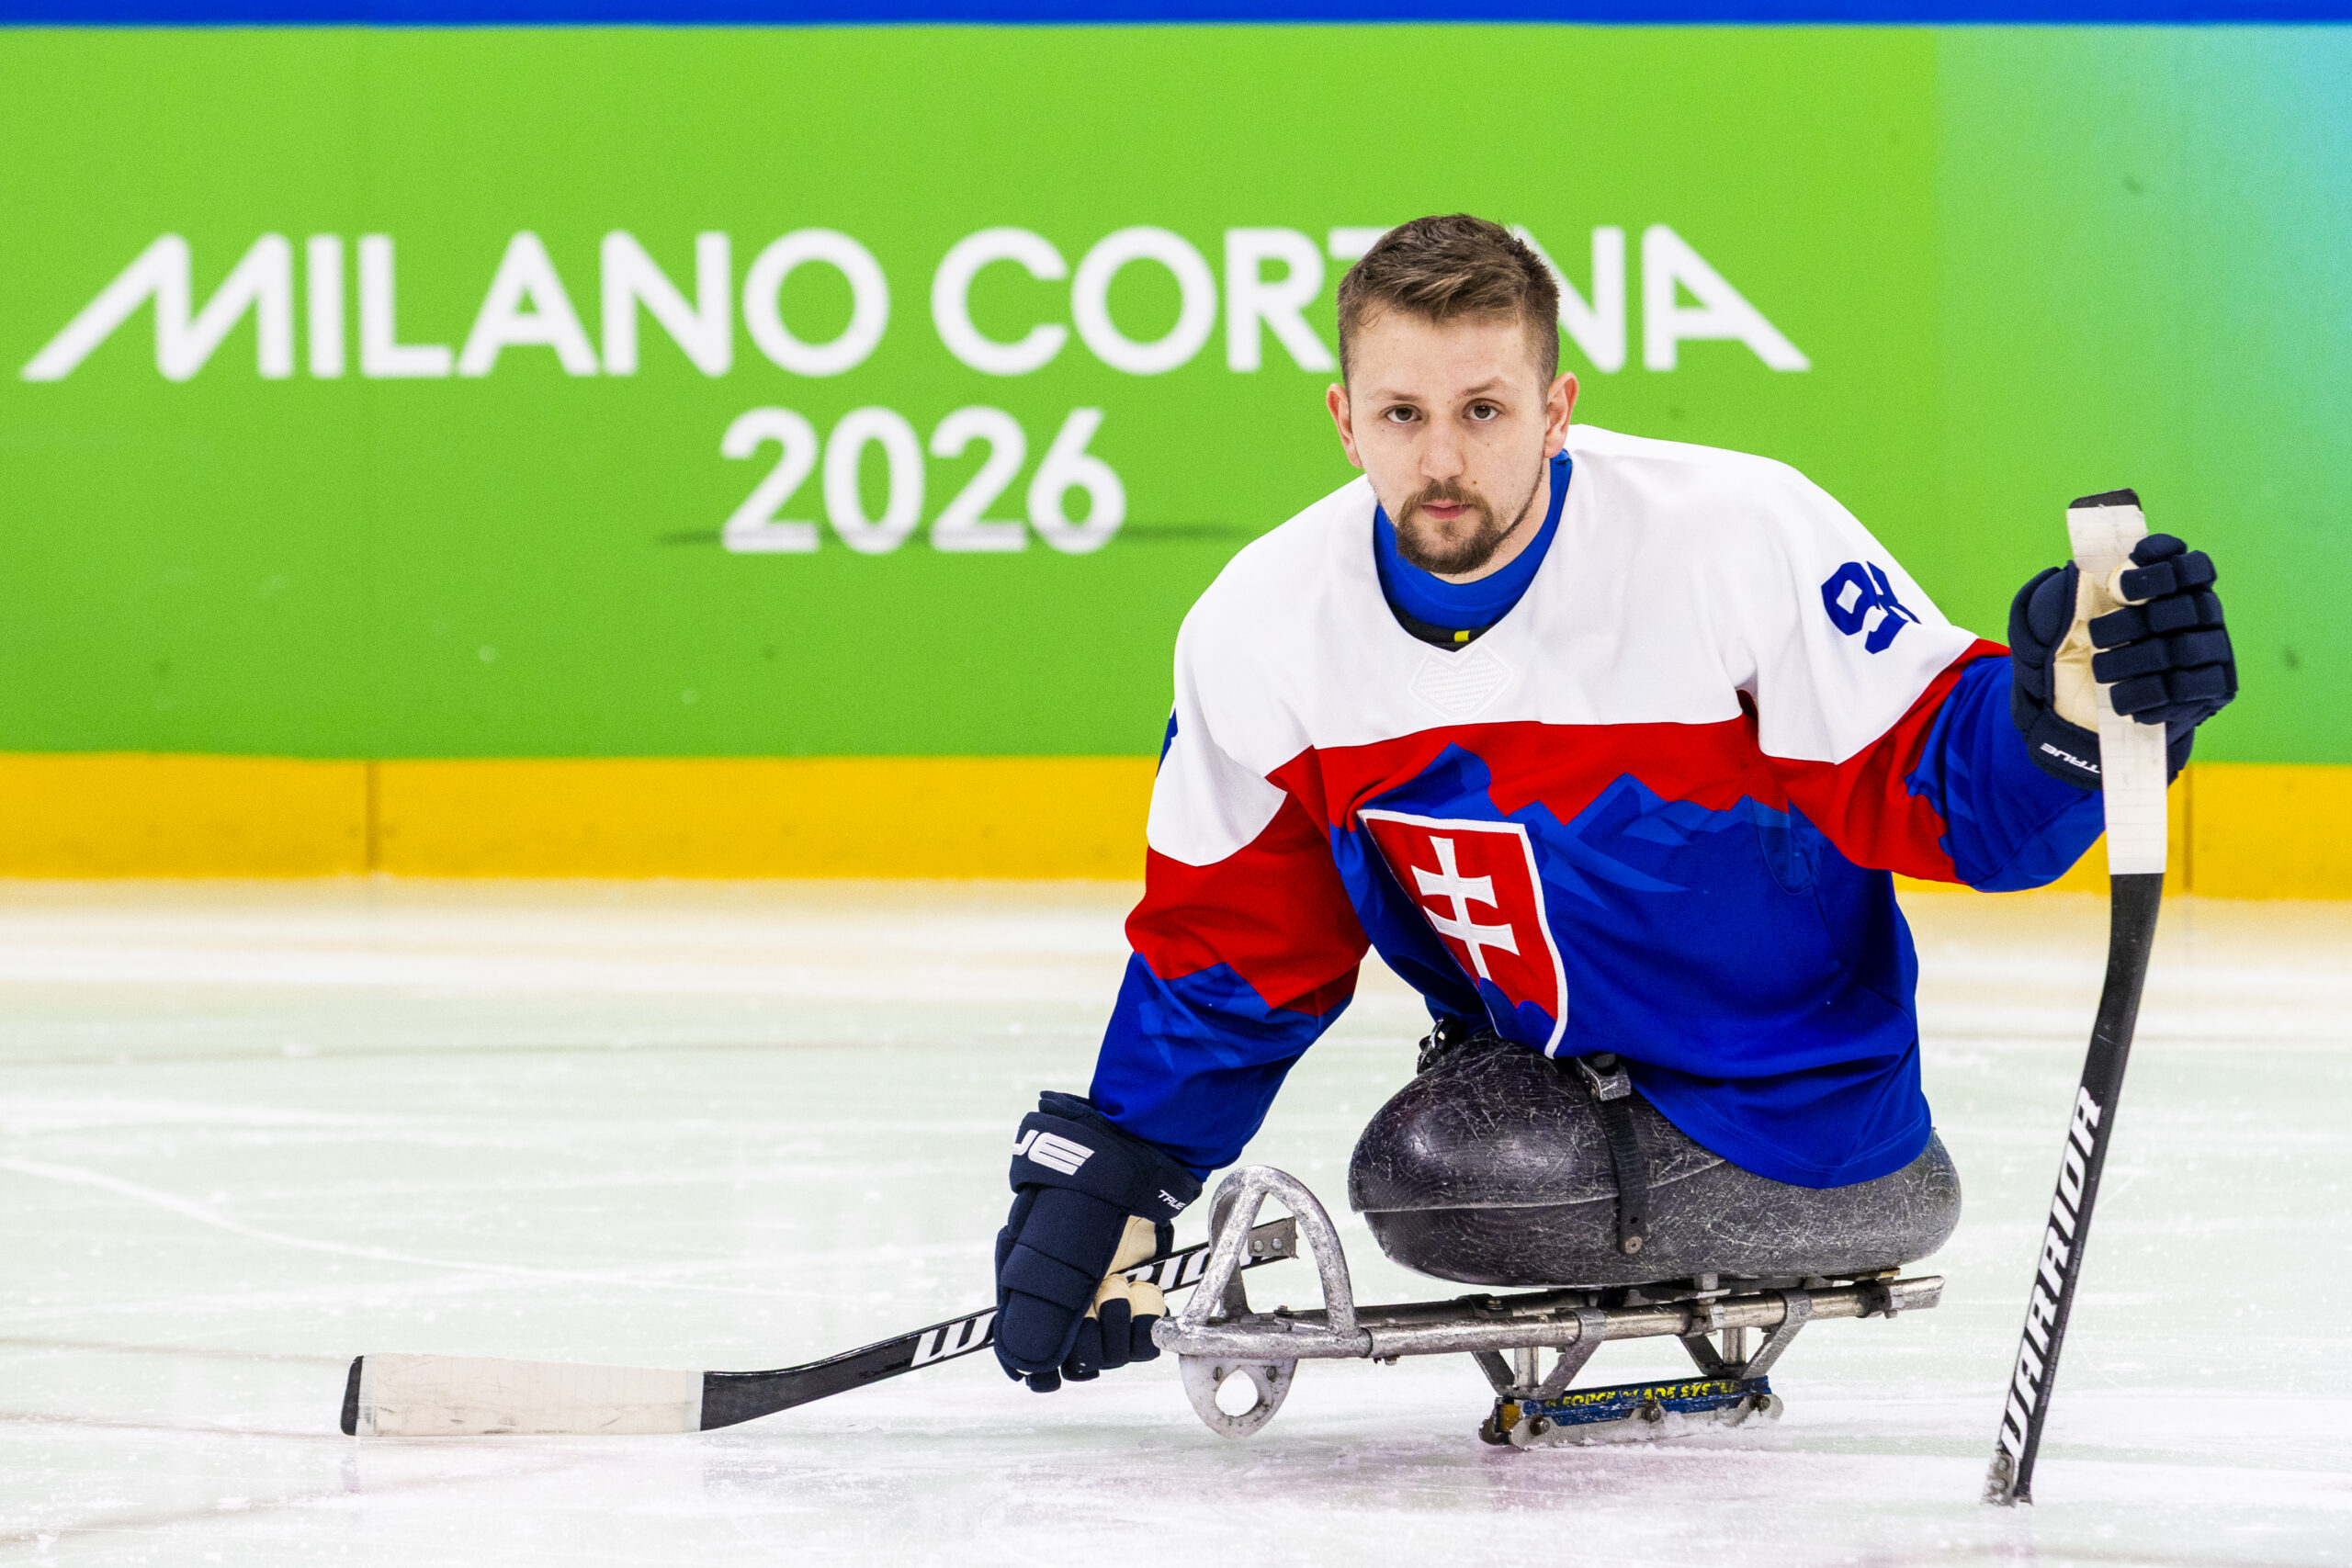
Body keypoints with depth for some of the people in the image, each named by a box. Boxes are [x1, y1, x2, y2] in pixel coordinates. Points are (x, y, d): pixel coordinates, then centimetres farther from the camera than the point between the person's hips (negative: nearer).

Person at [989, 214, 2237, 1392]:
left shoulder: (1745, 538, -22)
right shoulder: (1259, 629, -9)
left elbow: (1943, 786, -18)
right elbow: (1222, 947, 4)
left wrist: (2070, 693, -39)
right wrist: (1101, 1190, 3)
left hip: (1793, 1098, -5)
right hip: (1514, 1050, 5)